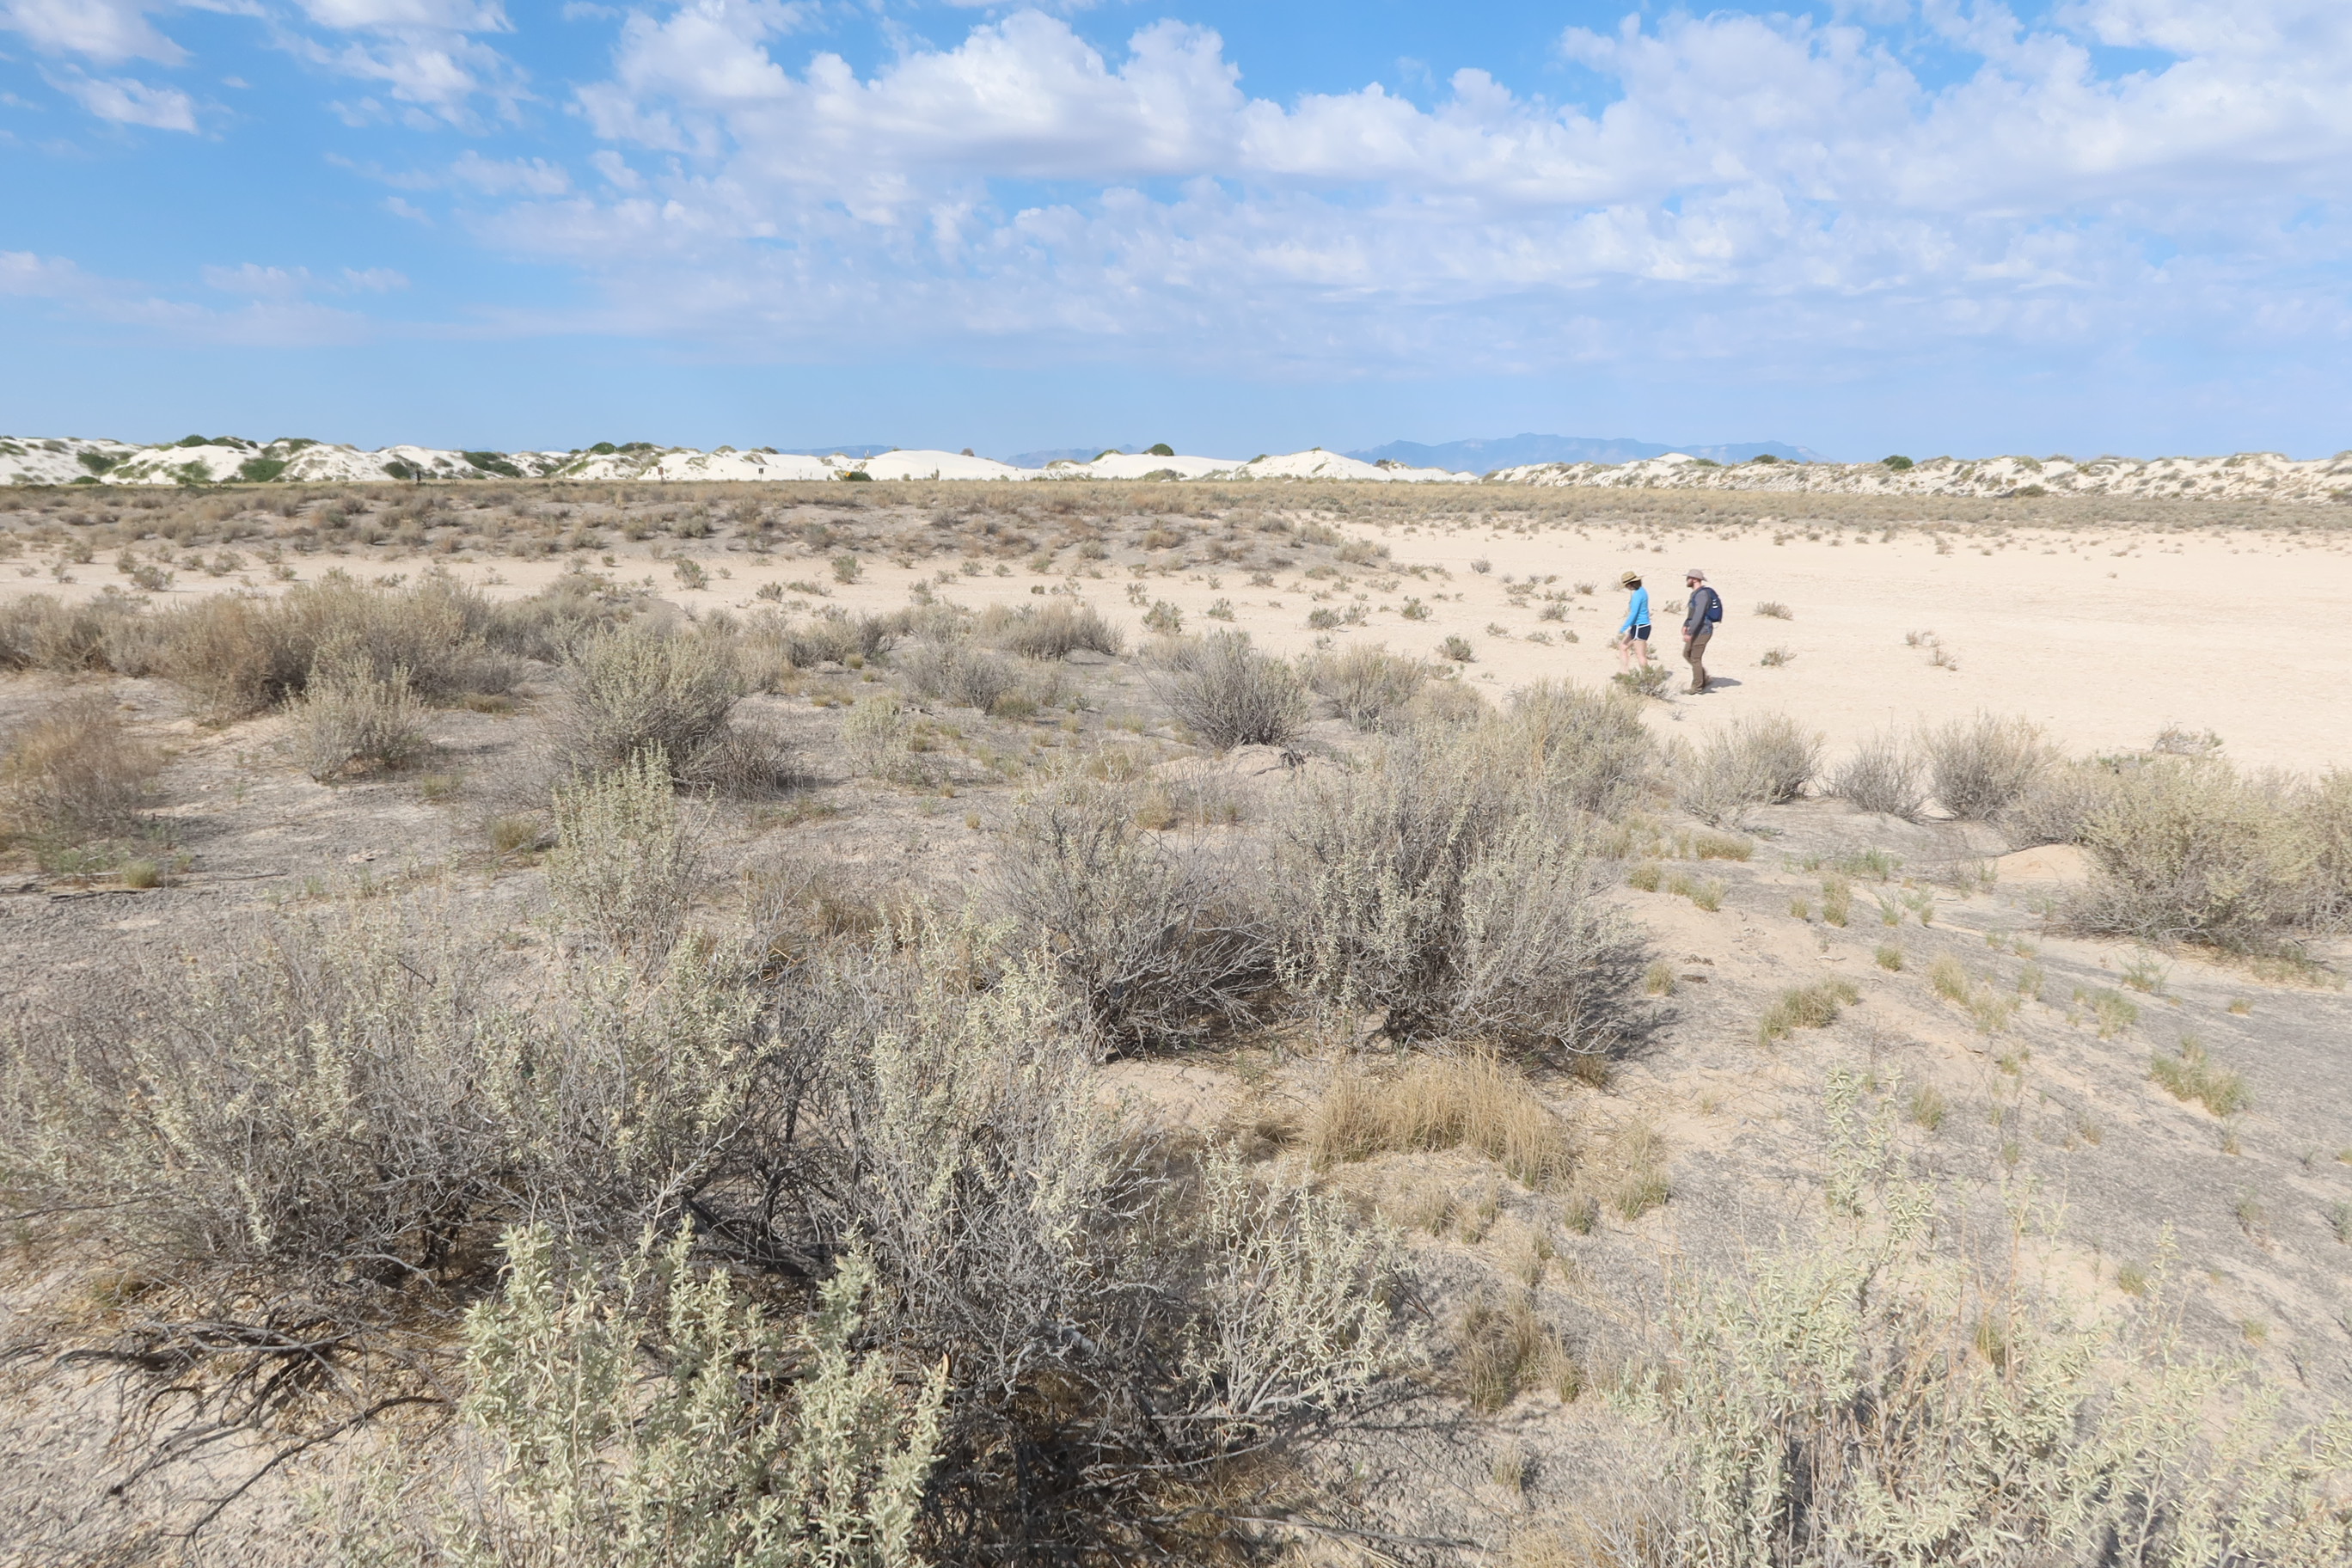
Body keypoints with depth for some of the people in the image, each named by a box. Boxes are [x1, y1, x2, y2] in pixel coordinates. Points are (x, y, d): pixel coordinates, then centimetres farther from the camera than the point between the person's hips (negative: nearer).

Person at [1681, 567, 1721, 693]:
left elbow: (1699, 615, -26)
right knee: (1687, 654, 15)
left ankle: (1697, 687, 5)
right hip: (1698, 631, 10)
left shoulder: (1702, 594, -19)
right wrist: (1685, 625, 16)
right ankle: (1704, 677, 21)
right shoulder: (1696, 593, 13)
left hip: (1702, 631, -10)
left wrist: (1689, 633, -27)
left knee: (1695, 658, -4)